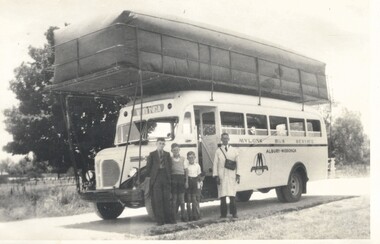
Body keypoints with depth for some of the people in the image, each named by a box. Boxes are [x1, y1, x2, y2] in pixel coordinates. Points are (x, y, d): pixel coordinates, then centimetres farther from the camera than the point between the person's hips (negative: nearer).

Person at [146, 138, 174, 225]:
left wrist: (169, 177, 1)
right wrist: (151, 176, 2)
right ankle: (159, 220, -2)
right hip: (156, 179, -3)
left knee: (167, 199, 4)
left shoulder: (167, 154, 15)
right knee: (158, 200, -4)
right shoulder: (152, 154, 7)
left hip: (166, 179, 3)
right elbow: (148, 167, 5)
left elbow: (169, 166, 9)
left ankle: (168, 219, 11)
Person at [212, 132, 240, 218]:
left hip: (231, 176, 0)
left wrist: (237, 175, 2)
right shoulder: (218, 151, 10)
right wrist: (216, 176, -3)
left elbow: (237, 163, 10)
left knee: (232, 195, -4)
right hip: (221, 176, 0)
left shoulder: (234, 150, 13)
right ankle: (223, 213, 4)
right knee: (222, 195, -2)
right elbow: (215, 164, 6)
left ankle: (234, 213, 4)